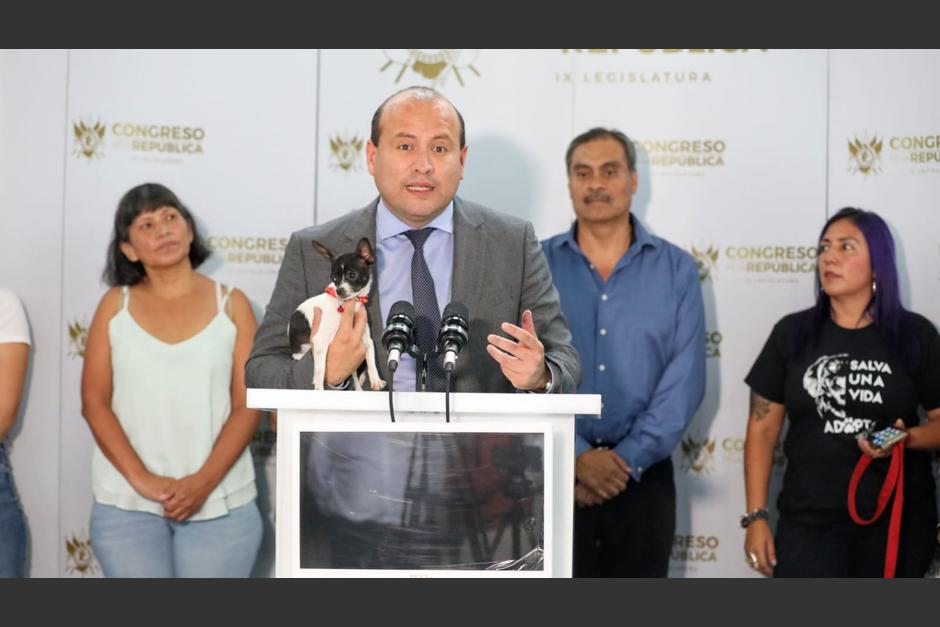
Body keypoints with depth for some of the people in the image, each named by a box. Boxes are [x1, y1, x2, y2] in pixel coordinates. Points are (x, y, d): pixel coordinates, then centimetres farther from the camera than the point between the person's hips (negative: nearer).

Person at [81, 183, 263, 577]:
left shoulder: (230, 304, 4)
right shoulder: (115, 305, 5)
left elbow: (248, 406, -1)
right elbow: (94, 403, 0)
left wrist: (204, 481, -13)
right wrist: (141, 479, -12)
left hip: (221, 505, 0)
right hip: (127, 504, 0)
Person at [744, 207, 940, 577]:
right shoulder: (791, 332, 1)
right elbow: (763, 429, 2)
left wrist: (907, 438, -18)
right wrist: (756, 516, -4)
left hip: (899, 522, 1)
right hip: (810, 522, 0)